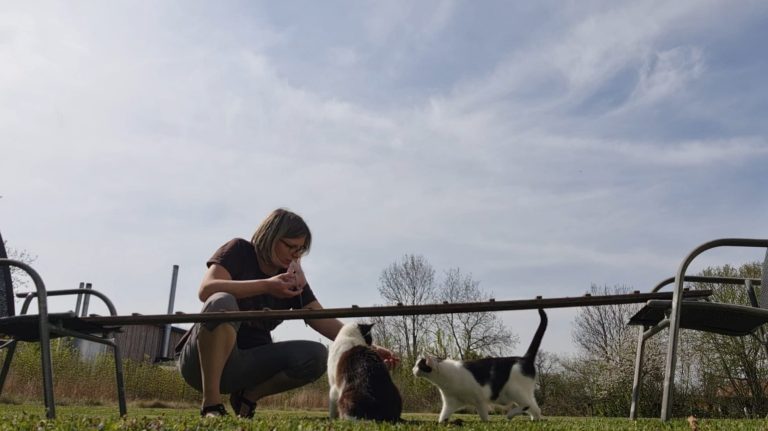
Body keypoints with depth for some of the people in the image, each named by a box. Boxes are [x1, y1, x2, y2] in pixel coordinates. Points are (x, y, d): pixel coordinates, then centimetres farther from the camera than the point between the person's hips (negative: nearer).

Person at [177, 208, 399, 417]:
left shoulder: (293, 280, 4)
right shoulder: (239, 251, -7)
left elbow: (325, 322, -3)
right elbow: (206, 290, -23)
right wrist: (265, 286, -31)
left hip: (245, 364, 4)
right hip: (201, 360, -4)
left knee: (315, 355, -19)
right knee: (222, 303, -35)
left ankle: (247, 395, 1)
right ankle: (211, 403, -26)